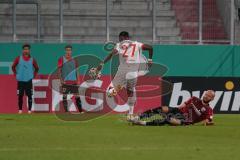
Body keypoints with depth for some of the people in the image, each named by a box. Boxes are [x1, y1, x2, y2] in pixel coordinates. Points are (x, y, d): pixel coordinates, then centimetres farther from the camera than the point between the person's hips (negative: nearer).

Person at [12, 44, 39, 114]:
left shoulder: (32, 60, 5)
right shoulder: (18, 59, 2)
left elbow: (36, 68, 16)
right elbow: (13, 67, 11)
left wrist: (34, 75, 6)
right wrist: (16, 74, 3)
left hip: (29, 80, 0)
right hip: (20, 80, 0)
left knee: (29, 95, -4)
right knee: (20, 95, 0)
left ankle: (30, 110, 1)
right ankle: (20, 109, 6)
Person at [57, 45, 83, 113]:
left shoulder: (74, 60, 11)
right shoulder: (61, 59, 0)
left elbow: (76, 71, 15)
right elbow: (59, 71, -2)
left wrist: (77, 80, 7)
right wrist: (61, 80, -13)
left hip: (74, 82, 3)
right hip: (65, 82, -3)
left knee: (77, 96, -2)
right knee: (65, 96, 0)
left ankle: (80, 111, -1)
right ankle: (66, 111, 3)